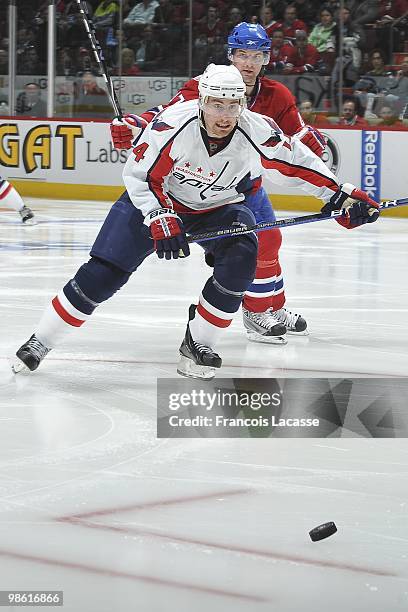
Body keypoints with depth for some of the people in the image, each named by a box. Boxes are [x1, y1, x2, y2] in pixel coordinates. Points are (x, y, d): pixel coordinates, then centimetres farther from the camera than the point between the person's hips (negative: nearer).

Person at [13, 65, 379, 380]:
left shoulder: (257, 132, -26)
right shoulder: (172, 124, -31)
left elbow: (297, 163, -11)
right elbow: (139, 175, -21)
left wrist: (342, 197, -13)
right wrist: (159, 218, -30)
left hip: (220, 207, 2)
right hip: (157, 198, -2)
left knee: (241, 256, -26)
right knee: (103, 272, -10)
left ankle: (198, 343, -9)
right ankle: (42, 341, 4)